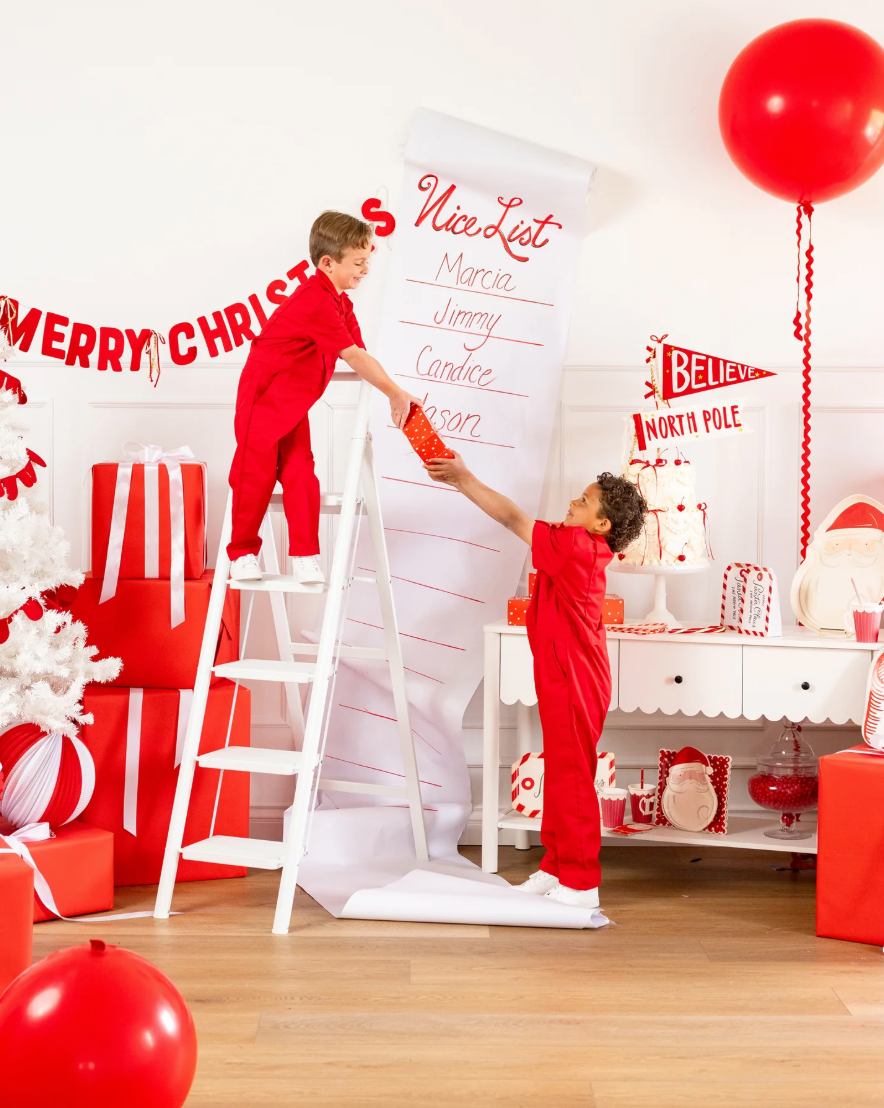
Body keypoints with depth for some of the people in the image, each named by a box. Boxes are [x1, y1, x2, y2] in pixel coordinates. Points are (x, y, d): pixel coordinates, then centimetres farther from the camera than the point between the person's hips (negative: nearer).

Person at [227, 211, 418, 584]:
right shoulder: (316, 302, -26)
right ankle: (242, 553, 14)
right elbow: (354, 357, -25)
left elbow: (357, 356, 3)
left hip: (293, 403, 8)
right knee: (257, 474, 0)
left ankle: (304, 556, 5)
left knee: (300, 473, 2)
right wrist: (395, 393, -19)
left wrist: (393, 393, -8)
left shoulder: (341, 303, 6)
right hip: (263, 396, -8)